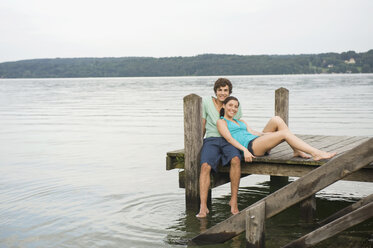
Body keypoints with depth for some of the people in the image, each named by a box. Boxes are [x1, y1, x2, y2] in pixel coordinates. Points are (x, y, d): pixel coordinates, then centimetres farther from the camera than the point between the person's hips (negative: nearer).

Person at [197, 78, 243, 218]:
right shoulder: (207, 103, 7)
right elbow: (202, 126, 12)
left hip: (229, 141, 1)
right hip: (211, 140, -1)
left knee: (235, 160, -35)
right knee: (205, 166, -32)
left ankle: (234, 200, -26)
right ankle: (203, 207, -35)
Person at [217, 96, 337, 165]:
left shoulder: (241, 122, 32)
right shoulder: (221, 122, 8)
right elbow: (229, 139, -7)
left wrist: (268, 134, 4)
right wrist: (245, 150, -22)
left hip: (258, 142, 8)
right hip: (249, 146, -8)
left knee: (276, 120, -12)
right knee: (285, 133, -21)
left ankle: (297, 151, -15)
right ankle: (316, 153, -25)